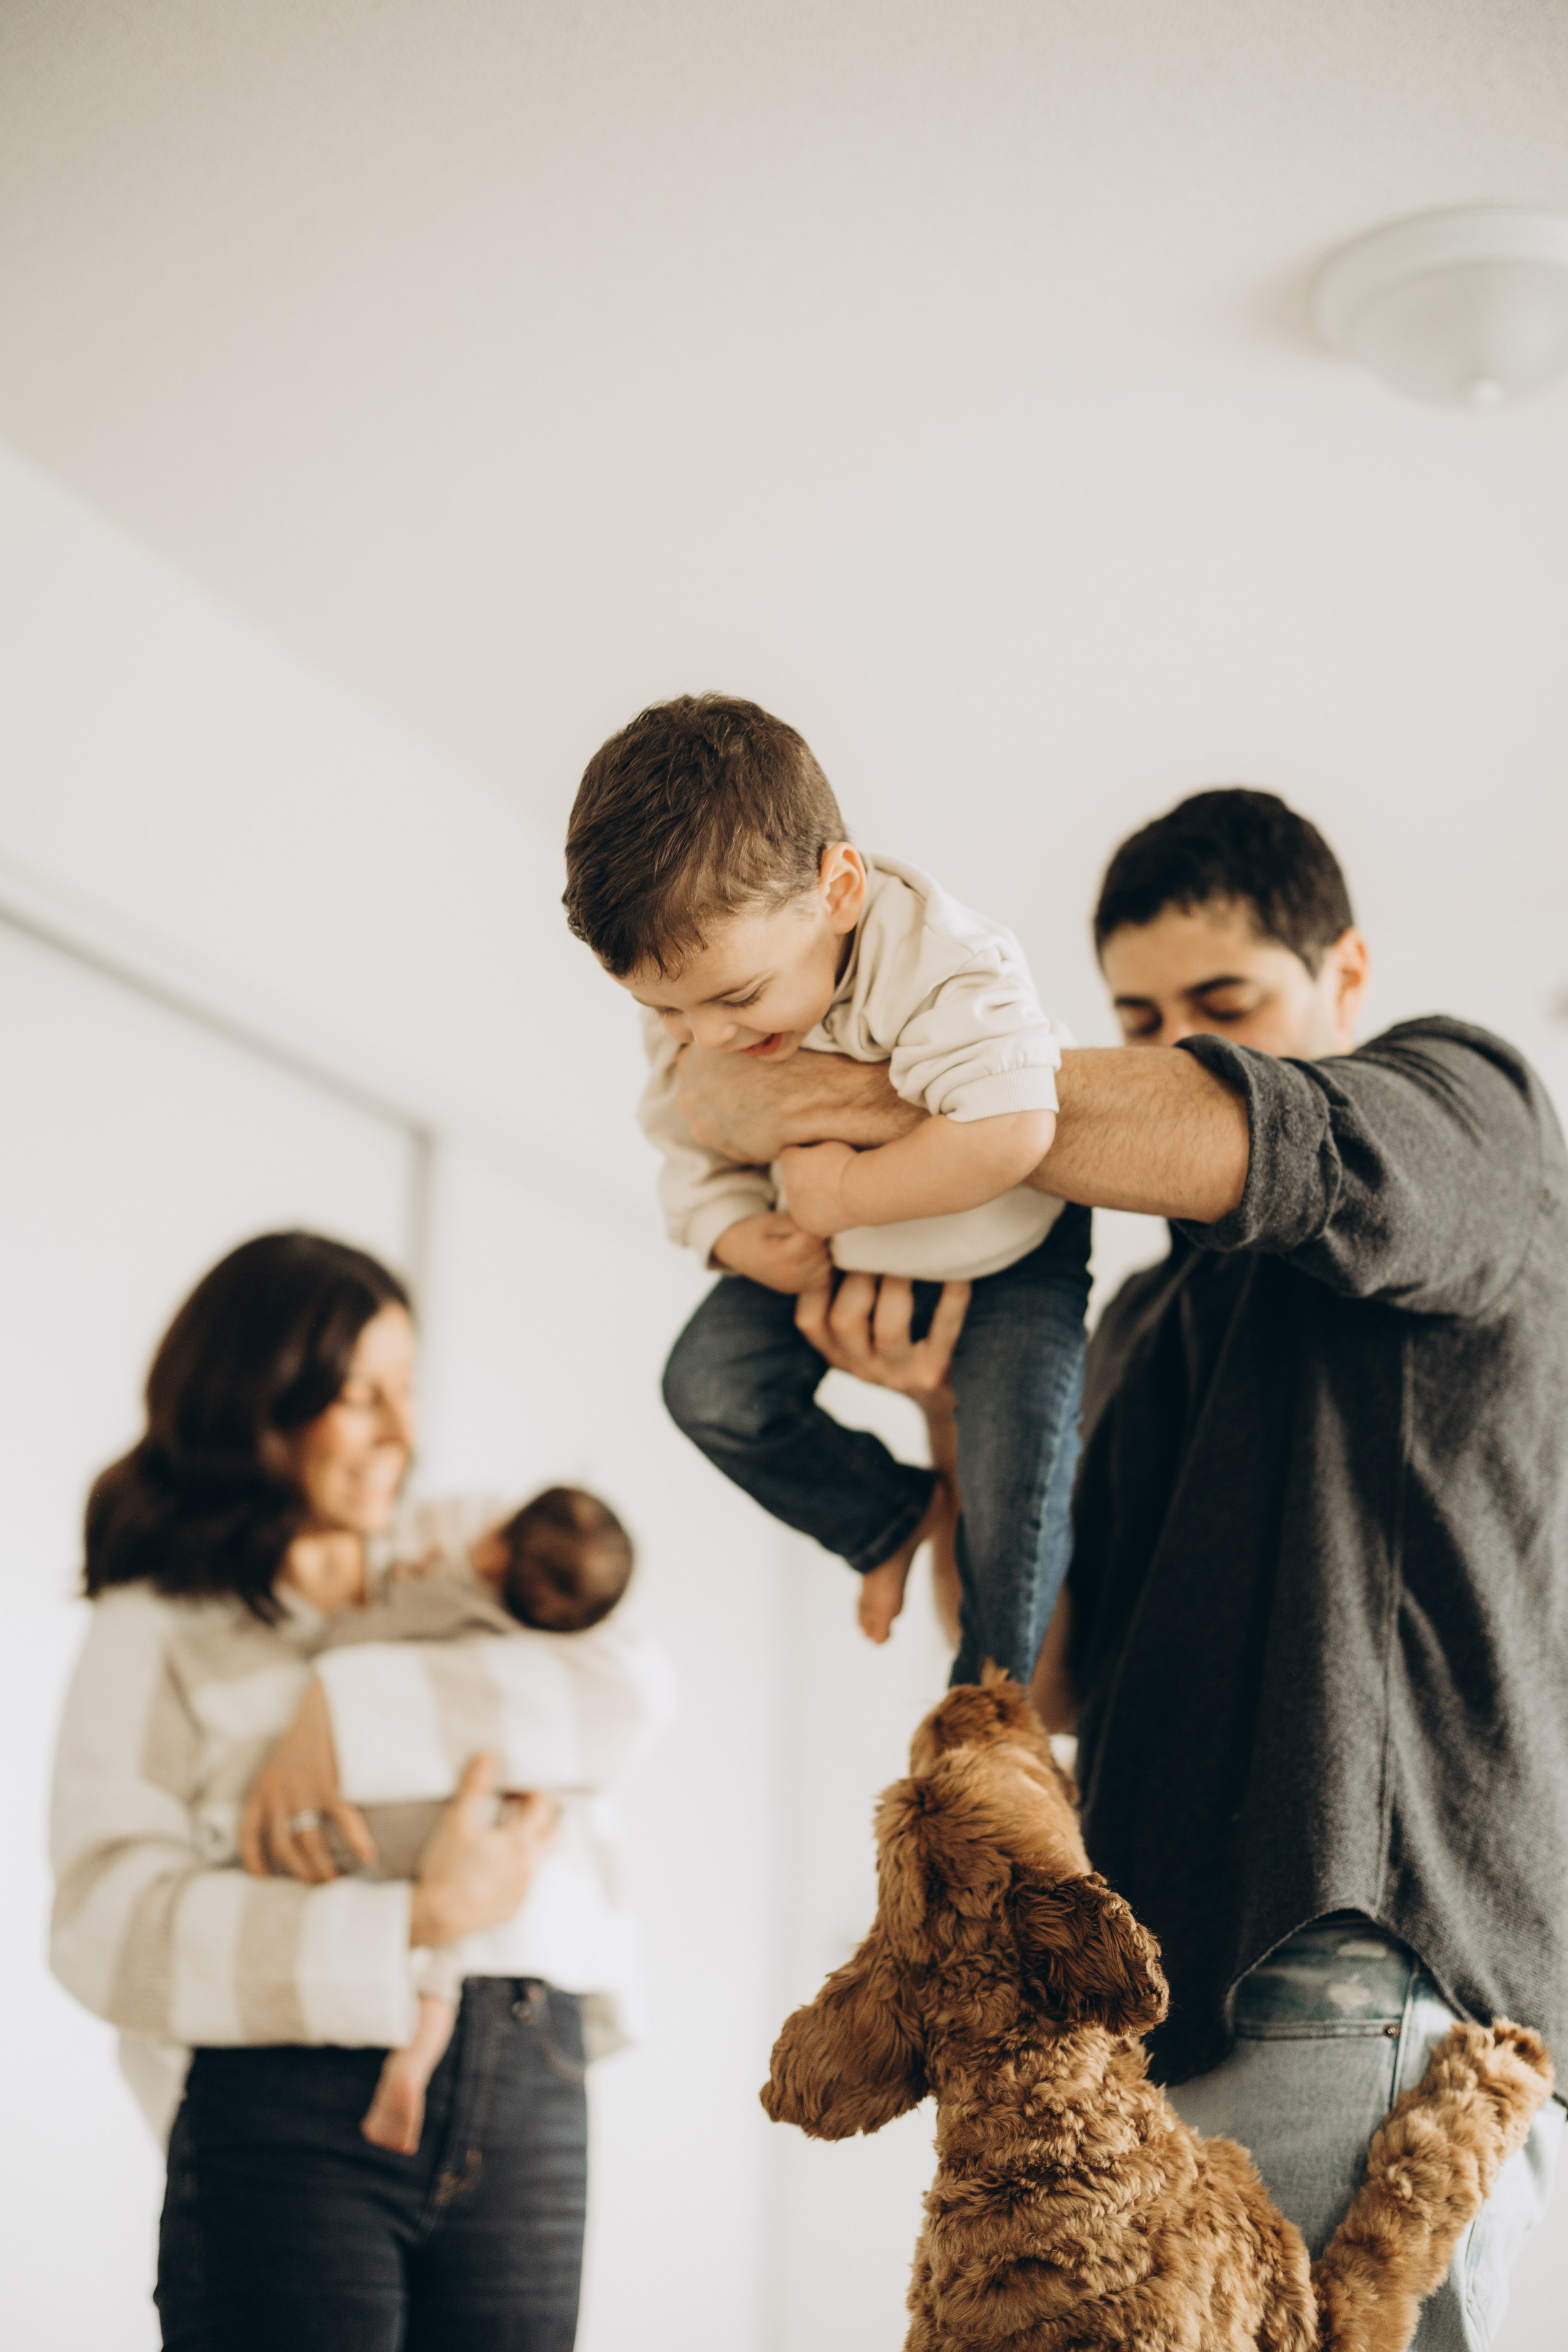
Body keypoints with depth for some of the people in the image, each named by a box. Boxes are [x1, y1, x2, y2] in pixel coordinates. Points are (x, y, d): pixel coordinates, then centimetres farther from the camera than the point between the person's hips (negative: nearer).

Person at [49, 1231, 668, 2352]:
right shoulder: (159, 1631, 6)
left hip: (524, 2096, 3)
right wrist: (416, 1923, -15)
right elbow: (110, 1924, -8)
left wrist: (356, 1715, -11)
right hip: (288, 2103, -3)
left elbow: (617, 1696, -1)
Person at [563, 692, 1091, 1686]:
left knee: (1015, 1489, -12)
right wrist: (745, 1243, -24)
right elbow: (696, 1157, -3)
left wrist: (842, 1192, -41)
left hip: (1007, 1243, -6)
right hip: (834, 1243, 6)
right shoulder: (689, 1000, -16)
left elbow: (1009, 1135, -51)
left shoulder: (938, 960, -38)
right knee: (711, 1385, -8)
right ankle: (892, 1515, 17)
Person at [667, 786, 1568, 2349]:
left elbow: (1173, 1134, -18)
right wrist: (956, 1401, -4)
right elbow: (1052, 1679, 12)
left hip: (1365, 1984, -7)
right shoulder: (1141, 1325, 23)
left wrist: (758, 1092, -10)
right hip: (1158, 2014, 7)